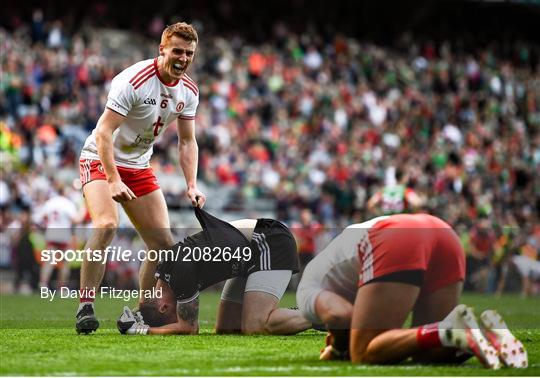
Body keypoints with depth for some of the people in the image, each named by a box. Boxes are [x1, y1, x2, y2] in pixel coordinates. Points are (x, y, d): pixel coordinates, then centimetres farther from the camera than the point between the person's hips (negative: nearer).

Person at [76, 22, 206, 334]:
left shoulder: (189, 91, -2)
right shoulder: (133, 81, -24)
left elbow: (187, 141, 7)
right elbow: (103, 133, -27)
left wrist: (192, 185, -6)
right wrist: (113, 180, -36)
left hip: (139, 167, 7)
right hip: (101, 160, -7)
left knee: (164, 243, 0)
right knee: (107, 225, -31)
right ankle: (85, 307, -25)